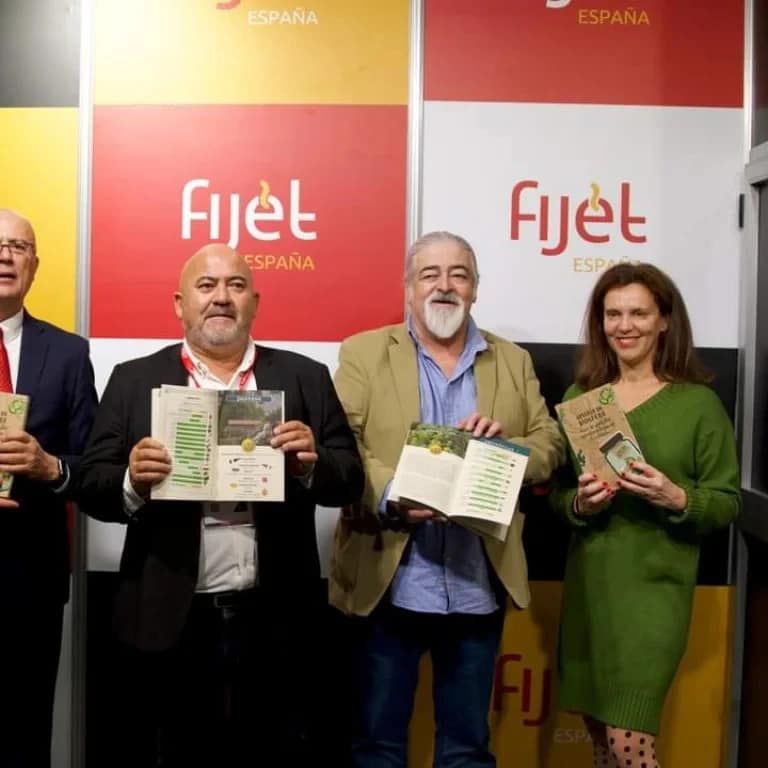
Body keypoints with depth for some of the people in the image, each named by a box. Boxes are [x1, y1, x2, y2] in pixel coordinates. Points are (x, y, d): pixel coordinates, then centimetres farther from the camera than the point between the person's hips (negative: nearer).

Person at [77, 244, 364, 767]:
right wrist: (133, 483, -20)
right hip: (170, 622, 0)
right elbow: (92, 486, 1)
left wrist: (311, 463, -18)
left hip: (275, 622, 1)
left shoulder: (306, 378, 5)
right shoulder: (134, 380, 4)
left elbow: (349, 480, 3)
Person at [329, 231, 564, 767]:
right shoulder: (364, 353, 2)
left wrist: (506, 446, -14)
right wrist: (390, 495, -24)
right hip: (390, 584, -2)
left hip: (479, 588, 3)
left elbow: (550, 446, 7)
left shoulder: (513, 361, 11)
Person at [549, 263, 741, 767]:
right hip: (588, 583, 4)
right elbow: (555, 494, 9)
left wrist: (677, 499, -21)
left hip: (656, 586, -4)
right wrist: (579, 502, -13)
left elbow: (727, 504, -2)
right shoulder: (580, 395, 4)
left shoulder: (699, 403, -4)